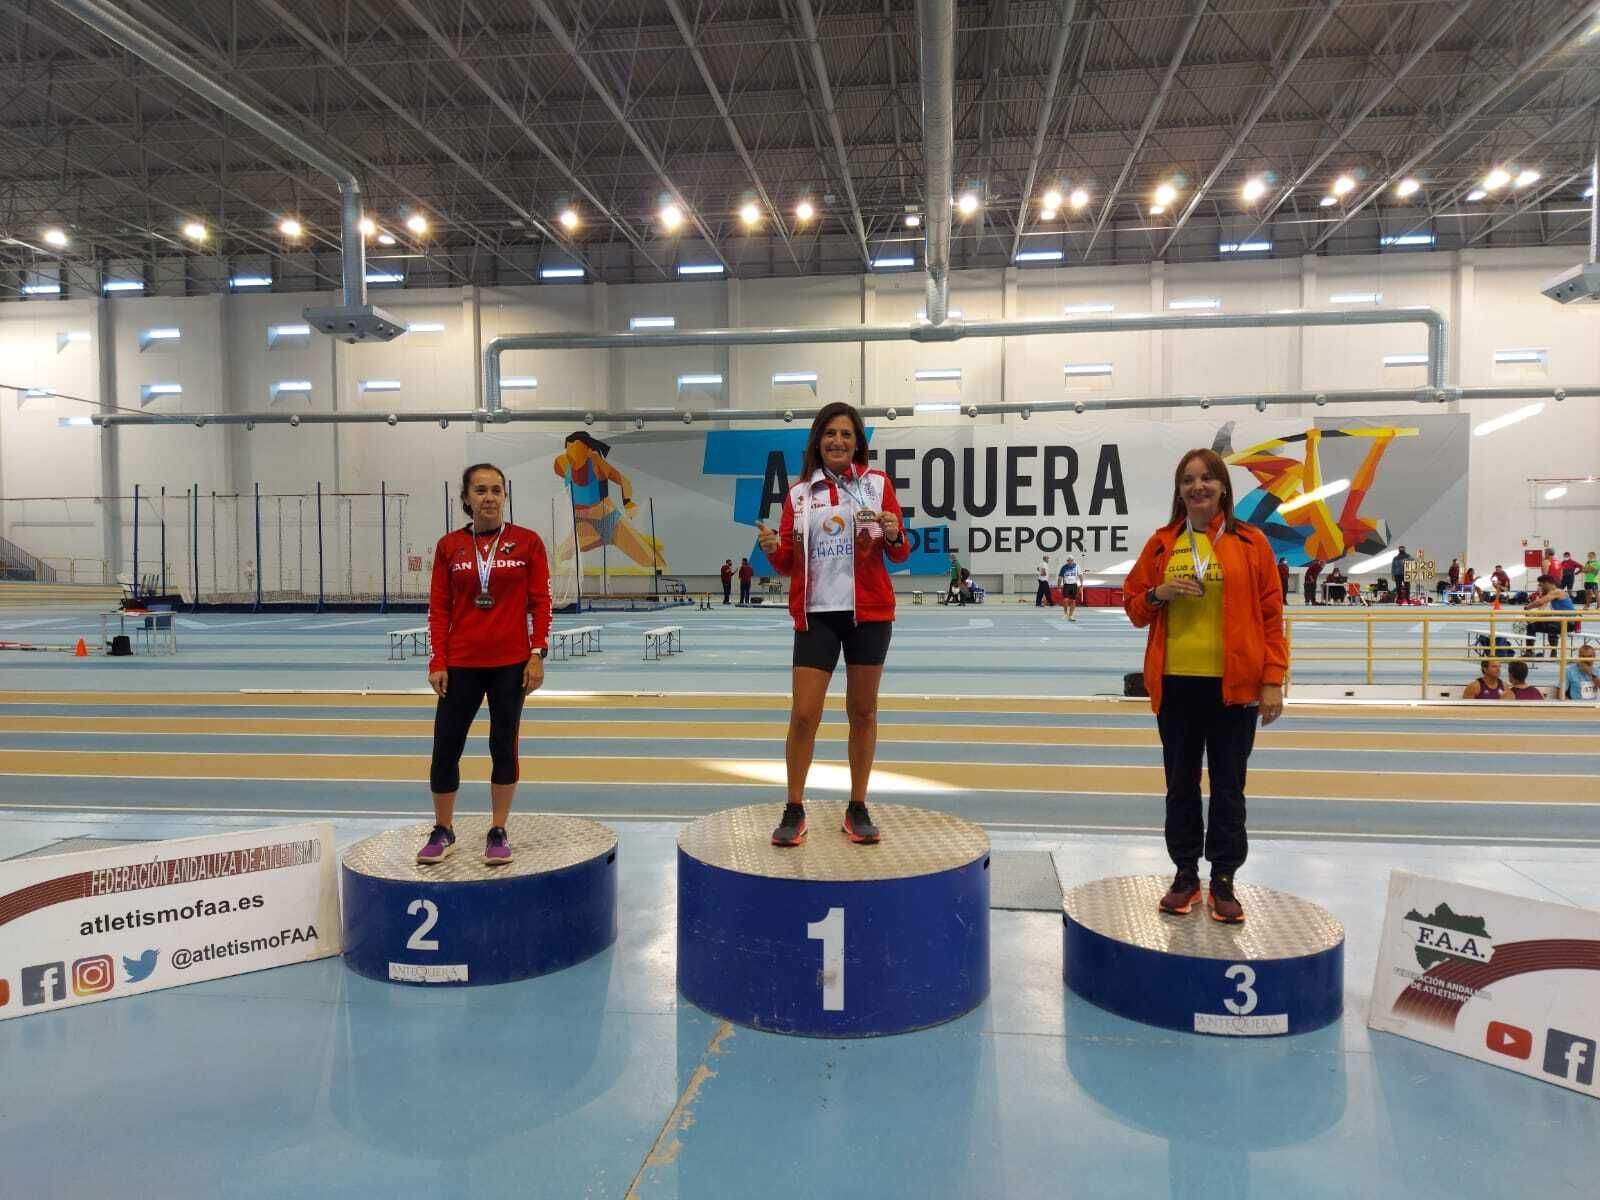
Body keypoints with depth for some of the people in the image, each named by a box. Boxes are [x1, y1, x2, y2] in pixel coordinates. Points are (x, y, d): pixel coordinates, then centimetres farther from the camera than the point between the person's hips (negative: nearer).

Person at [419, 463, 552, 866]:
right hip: (461, 664, 2)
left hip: (511, 664, -1)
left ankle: (498, 833, 22)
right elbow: (439, 608, 4)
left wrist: (537, 654, -8)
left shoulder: (527, 542, -3)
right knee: (445, 749, 5)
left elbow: (540, 603, -1)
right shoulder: (449, 545, 2)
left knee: (503, 747, 7)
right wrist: (437, 662, -1)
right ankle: (442, 832, 24)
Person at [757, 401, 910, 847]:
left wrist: (894, 535, -18)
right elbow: (788, 563, 8)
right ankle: (794, 812, 11)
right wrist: (772, 550, -14)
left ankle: (858, 810, 19)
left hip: (869, 613, 0)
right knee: (804, 714, -3)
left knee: (863, 711, 7)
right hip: (816, 614, 0)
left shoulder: (878, 483, 3)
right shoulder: (799, 493, 6)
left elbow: (899, 555, 4)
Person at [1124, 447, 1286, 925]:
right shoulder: (1161, 543, 6)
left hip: (1234, 684, -2)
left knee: (1228, 784, 7)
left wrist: (1273, 680, -6)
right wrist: (1158, 593, -11)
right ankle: (1185, 875, 22)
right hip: (1175, 684, 2)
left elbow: (1271, 614, -1)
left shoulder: (1250, 542, 0)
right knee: (1181, 783, 10)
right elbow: (1135, 608, 11)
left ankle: (1224, 881, 19)